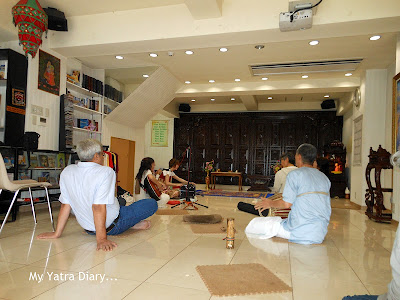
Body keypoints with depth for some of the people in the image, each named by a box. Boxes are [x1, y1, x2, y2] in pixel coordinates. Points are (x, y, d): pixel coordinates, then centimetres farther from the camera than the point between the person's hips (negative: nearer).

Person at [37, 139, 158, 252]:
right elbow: (98, 207, -32)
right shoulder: (106, 172, -25)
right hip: (112, 227, -6)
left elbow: (65, 205, -5)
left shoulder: (67, 172, -8)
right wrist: (101, 239, -31)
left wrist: (57, 233, 3)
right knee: (152, 204, 3)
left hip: (87, 227, 7)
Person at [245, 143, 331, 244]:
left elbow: (286, 203, -14)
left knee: (254, 224, 1)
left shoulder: (295, 174, -9)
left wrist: (271, 203, 6)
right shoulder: (325, 178, 12)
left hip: (300, 231, -8)